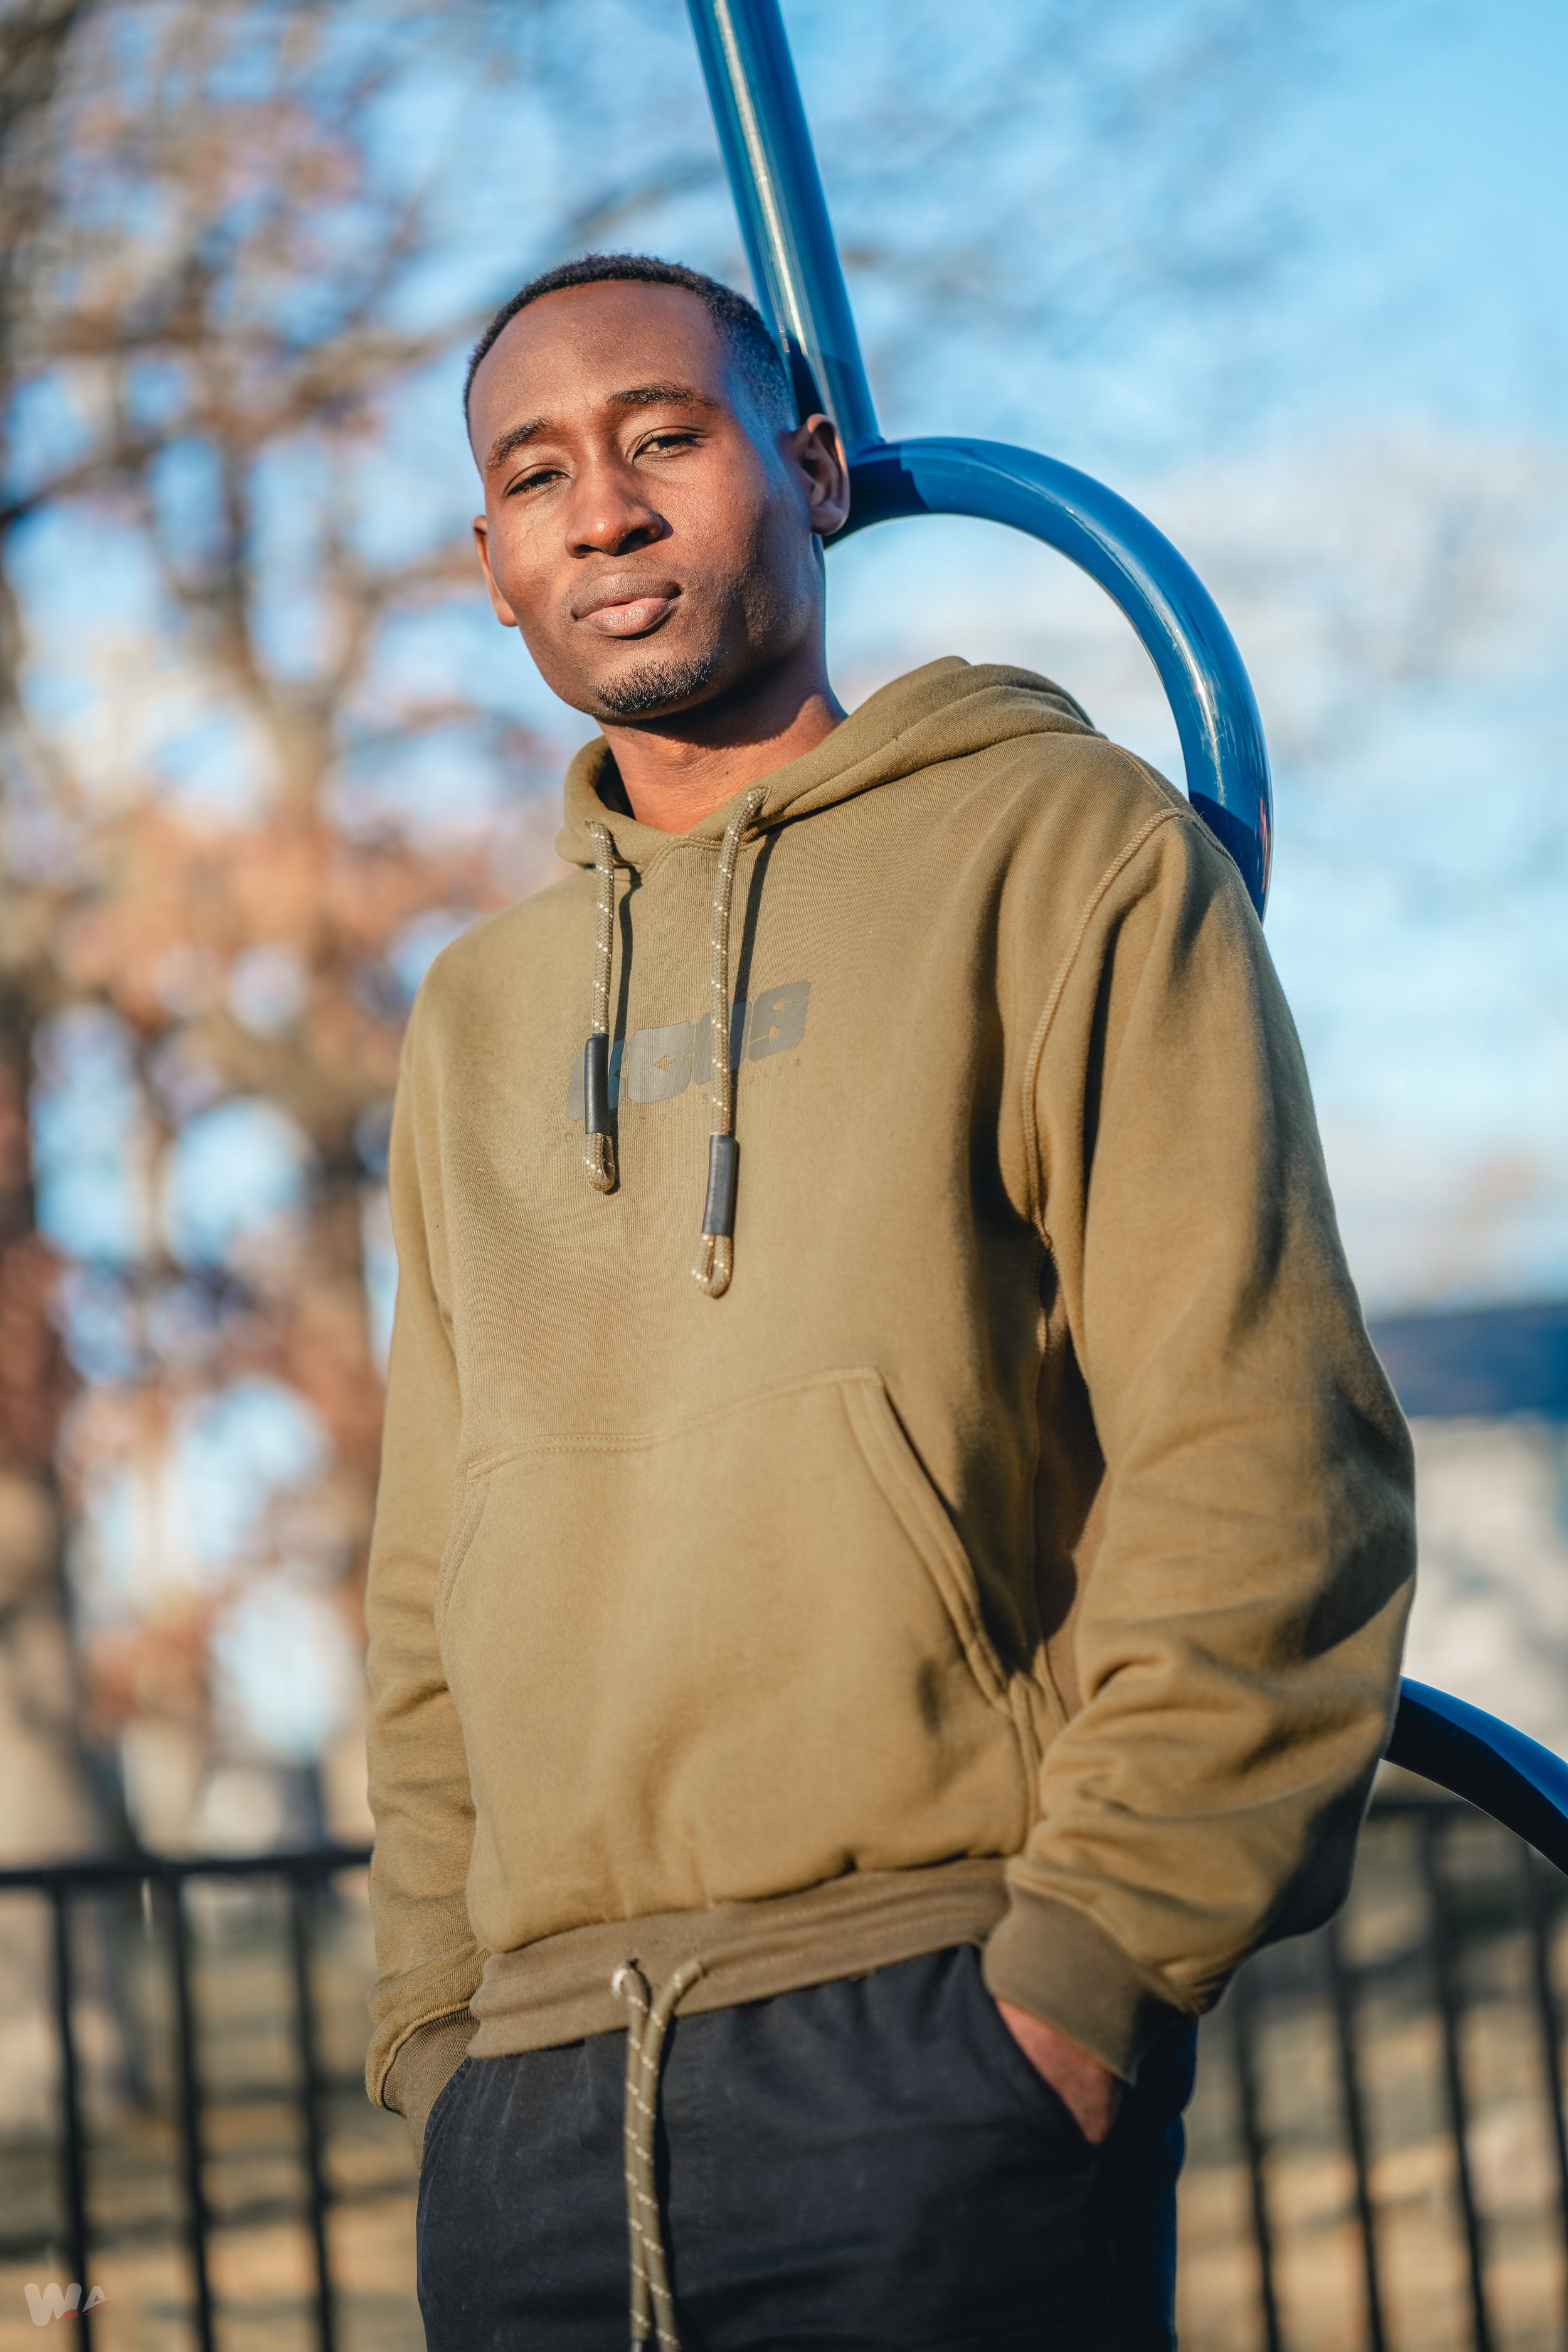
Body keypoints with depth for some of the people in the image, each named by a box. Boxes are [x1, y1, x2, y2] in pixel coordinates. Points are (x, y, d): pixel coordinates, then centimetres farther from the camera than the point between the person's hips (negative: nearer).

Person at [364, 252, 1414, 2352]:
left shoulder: (1059, 846, 4)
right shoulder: (479, 1015, 21)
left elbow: (1263, 1465, -5)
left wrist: (1091, 1956, -12)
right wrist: (439, 2019, 8)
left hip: (935, 2042, -5)